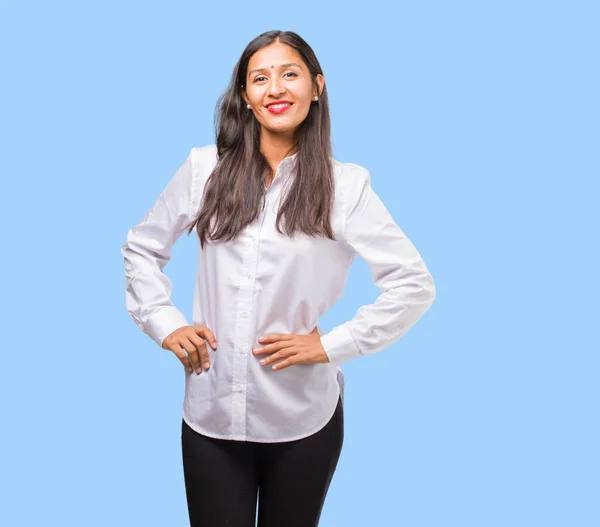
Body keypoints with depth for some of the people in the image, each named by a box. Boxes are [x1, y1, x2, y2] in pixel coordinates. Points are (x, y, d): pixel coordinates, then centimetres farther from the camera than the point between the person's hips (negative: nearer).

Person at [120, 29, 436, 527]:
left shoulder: (345, 184, -6)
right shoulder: (205, 167, 0)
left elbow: (415, 284, -7)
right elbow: (141, 248, 12)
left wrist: (332, 344, -11)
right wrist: (164, 322, 0)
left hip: (304, 418, -1)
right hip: (210, 413, 1)